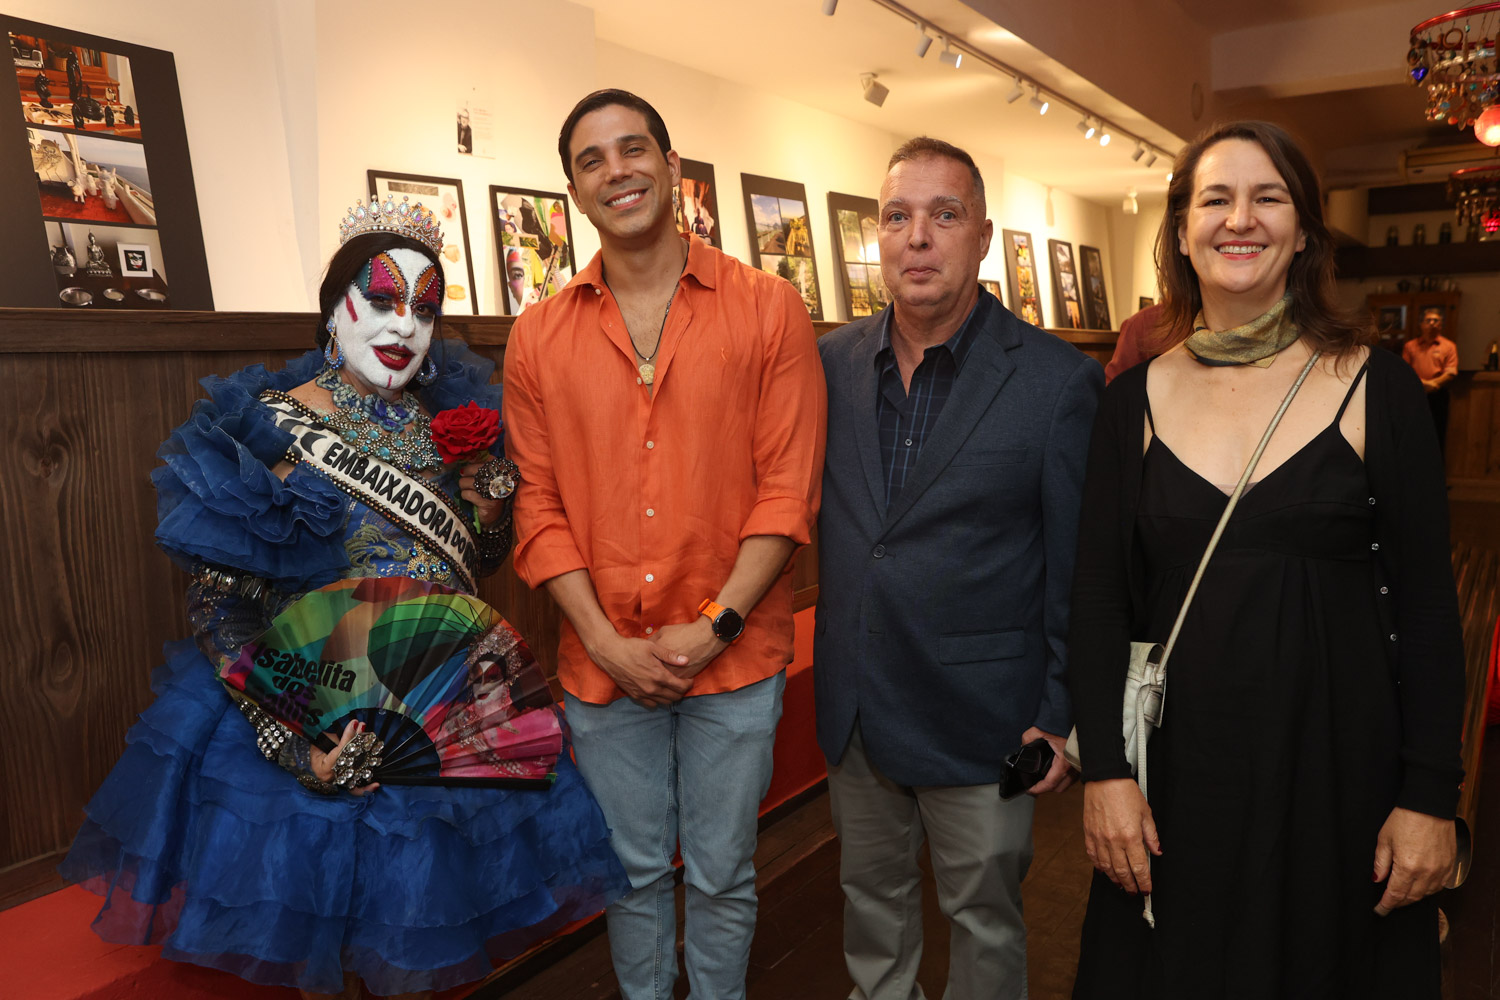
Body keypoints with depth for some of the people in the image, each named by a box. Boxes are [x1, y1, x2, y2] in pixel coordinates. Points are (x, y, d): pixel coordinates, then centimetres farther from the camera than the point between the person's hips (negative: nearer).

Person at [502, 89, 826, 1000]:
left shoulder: (770, 311, -5)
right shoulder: (539, 336, 2)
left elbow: (790, 487, -8)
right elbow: (539, 504, 1)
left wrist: (713, 626, -14)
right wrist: (604, 640, -9)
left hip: (734, 658, -2)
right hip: (603, 666, 2)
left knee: (722, 876, 15)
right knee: (634, 871, 20)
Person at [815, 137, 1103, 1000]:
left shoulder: (1059, 380, -12)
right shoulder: (832, 363, -1)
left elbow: (1078, 567, -9)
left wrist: (1062, 717, -7)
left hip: (980, 715, -4)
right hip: (853, 704, 4)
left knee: (984, 915, 16)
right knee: (871, 891, 24)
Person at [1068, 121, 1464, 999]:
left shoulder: (1376, 387, -4)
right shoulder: (1137, 399, 0)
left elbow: (1427, 605, -3)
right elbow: (1100, 599, 0)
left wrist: (1431, 797, -5)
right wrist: (1105, 771, -6)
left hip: (1338, 762, -1)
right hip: (1178, 764, 1)